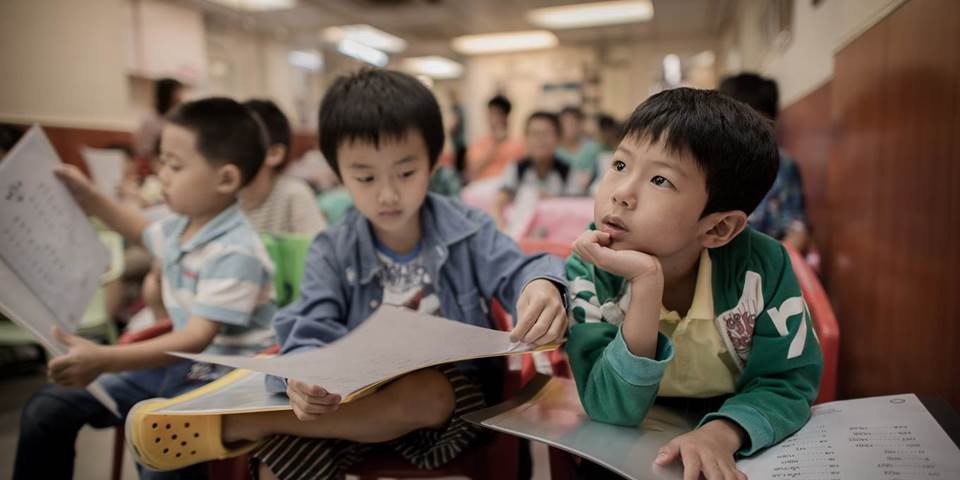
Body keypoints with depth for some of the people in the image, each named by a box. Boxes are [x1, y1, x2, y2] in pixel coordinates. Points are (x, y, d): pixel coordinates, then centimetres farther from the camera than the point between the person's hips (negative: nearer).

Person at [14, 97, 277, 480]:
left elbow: (198, 338, -30)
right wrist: (93, 201, 24)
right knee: (48, 408, 3)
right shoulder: (181, 226, 5)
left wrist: (106, 359, -38)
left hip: (223, 378, -8)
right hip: (180, 362, 9)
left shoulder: (236, 252, -23)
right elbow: (145, 233, 33)